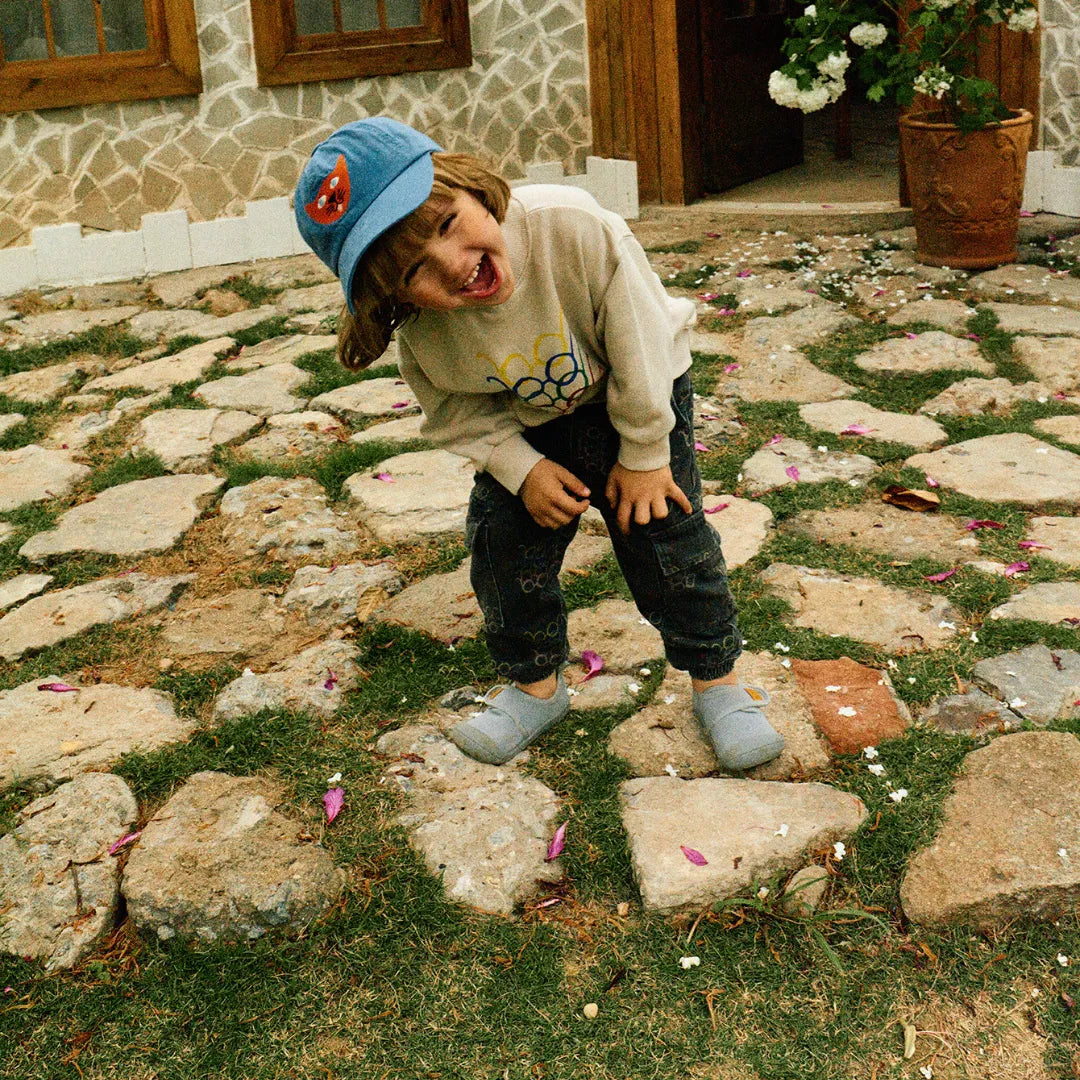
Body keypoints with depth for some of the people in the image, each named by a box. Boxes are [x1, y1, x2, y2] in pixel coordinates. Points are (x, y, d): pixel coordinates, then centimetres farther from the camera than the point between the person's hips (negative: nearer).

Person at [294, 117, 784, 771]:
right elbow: (458, 412, -8)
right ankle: (535, 684, 20)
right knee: (503, 542, -3)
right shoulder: (425, 334, -30)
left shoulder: (573, 227, -40)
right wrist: (523, 469, -20)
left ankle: (717, 679, 14)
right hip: (529, 427, 3)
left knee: (667, 537, -6)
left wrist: (643, 454, -19)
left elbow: (639, 337, -27)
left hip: (637, 392, -2)